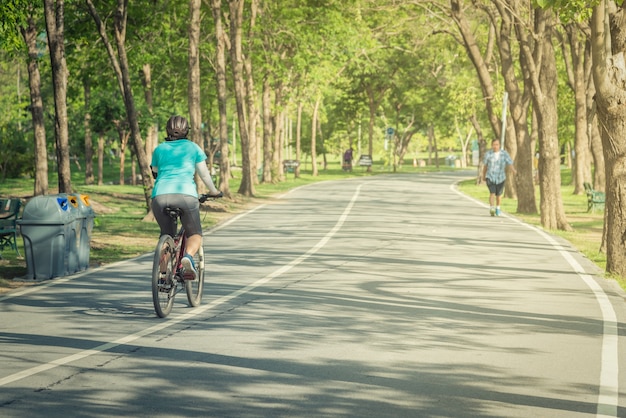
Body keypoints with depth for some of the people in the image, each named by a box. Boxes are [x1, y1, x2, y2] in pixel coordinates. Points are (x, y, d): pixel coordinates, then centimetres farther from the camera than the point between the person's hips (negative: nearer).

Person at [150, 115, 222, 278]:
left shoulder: (159, 149, 21)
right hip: (186, 194, -2)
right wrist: (213, 191, 34)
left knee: (167, 234, 21)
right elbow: (204, 173, 18)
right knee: (195, 233, 13)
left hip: (160, 196, 2)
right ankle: (188, 256, -18)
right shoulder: (193, 147, 16)